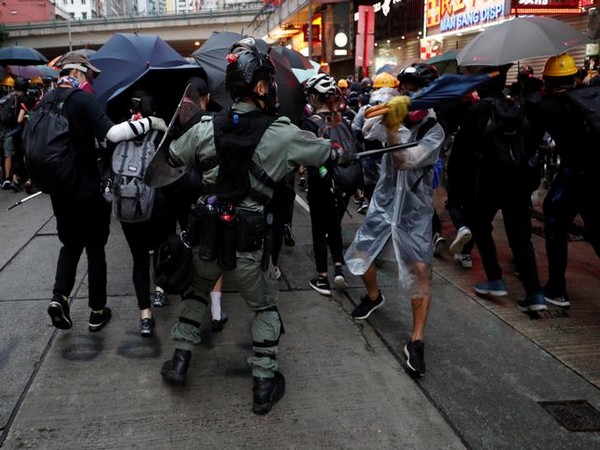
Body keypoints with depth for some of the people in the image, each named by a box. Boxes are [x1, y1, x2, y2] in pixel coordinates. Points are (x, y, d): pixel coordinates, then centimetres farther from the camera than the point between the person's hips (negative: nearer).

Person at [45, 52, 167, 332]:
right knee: (95, 249, 8)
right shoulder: (82, 99, -14)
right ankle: (97, 312, 16)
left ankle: (59, 296, 3)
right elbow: (111, 133, -27)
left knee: (70, 244, 22)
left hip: (59, 190, 6)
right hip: (88, 190, -6)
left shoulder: (45, 102, 7)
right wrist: (148, 122, -19)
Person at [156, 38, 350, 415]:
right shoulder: (283, 135, -13)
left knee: (197, 292, 29)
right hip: (248, 243, -3)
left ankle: (180, 360, 36)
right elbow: (330, 153, 1)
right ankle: (265, 383, 22)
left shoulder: (206, 129, -5)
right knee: (265, 307, 18)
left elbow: (172, 156, 13)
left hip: (207, 236, 3)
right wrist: (341, 148, 24)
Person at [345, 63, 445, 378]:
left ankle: (416, 341, -2)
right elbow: (367, 130, -19)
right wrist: (385, 114, -35)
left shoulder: (434, 130, -10)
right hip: (384, 203, 4)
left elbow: (406, 160, -24)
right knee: (360, 254, 10)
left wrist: (392, 127, -31)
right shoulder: (396, 120, -1)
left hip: (414, 210, -4)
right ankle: (374, 296, 43)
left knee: (420, 271, -10)